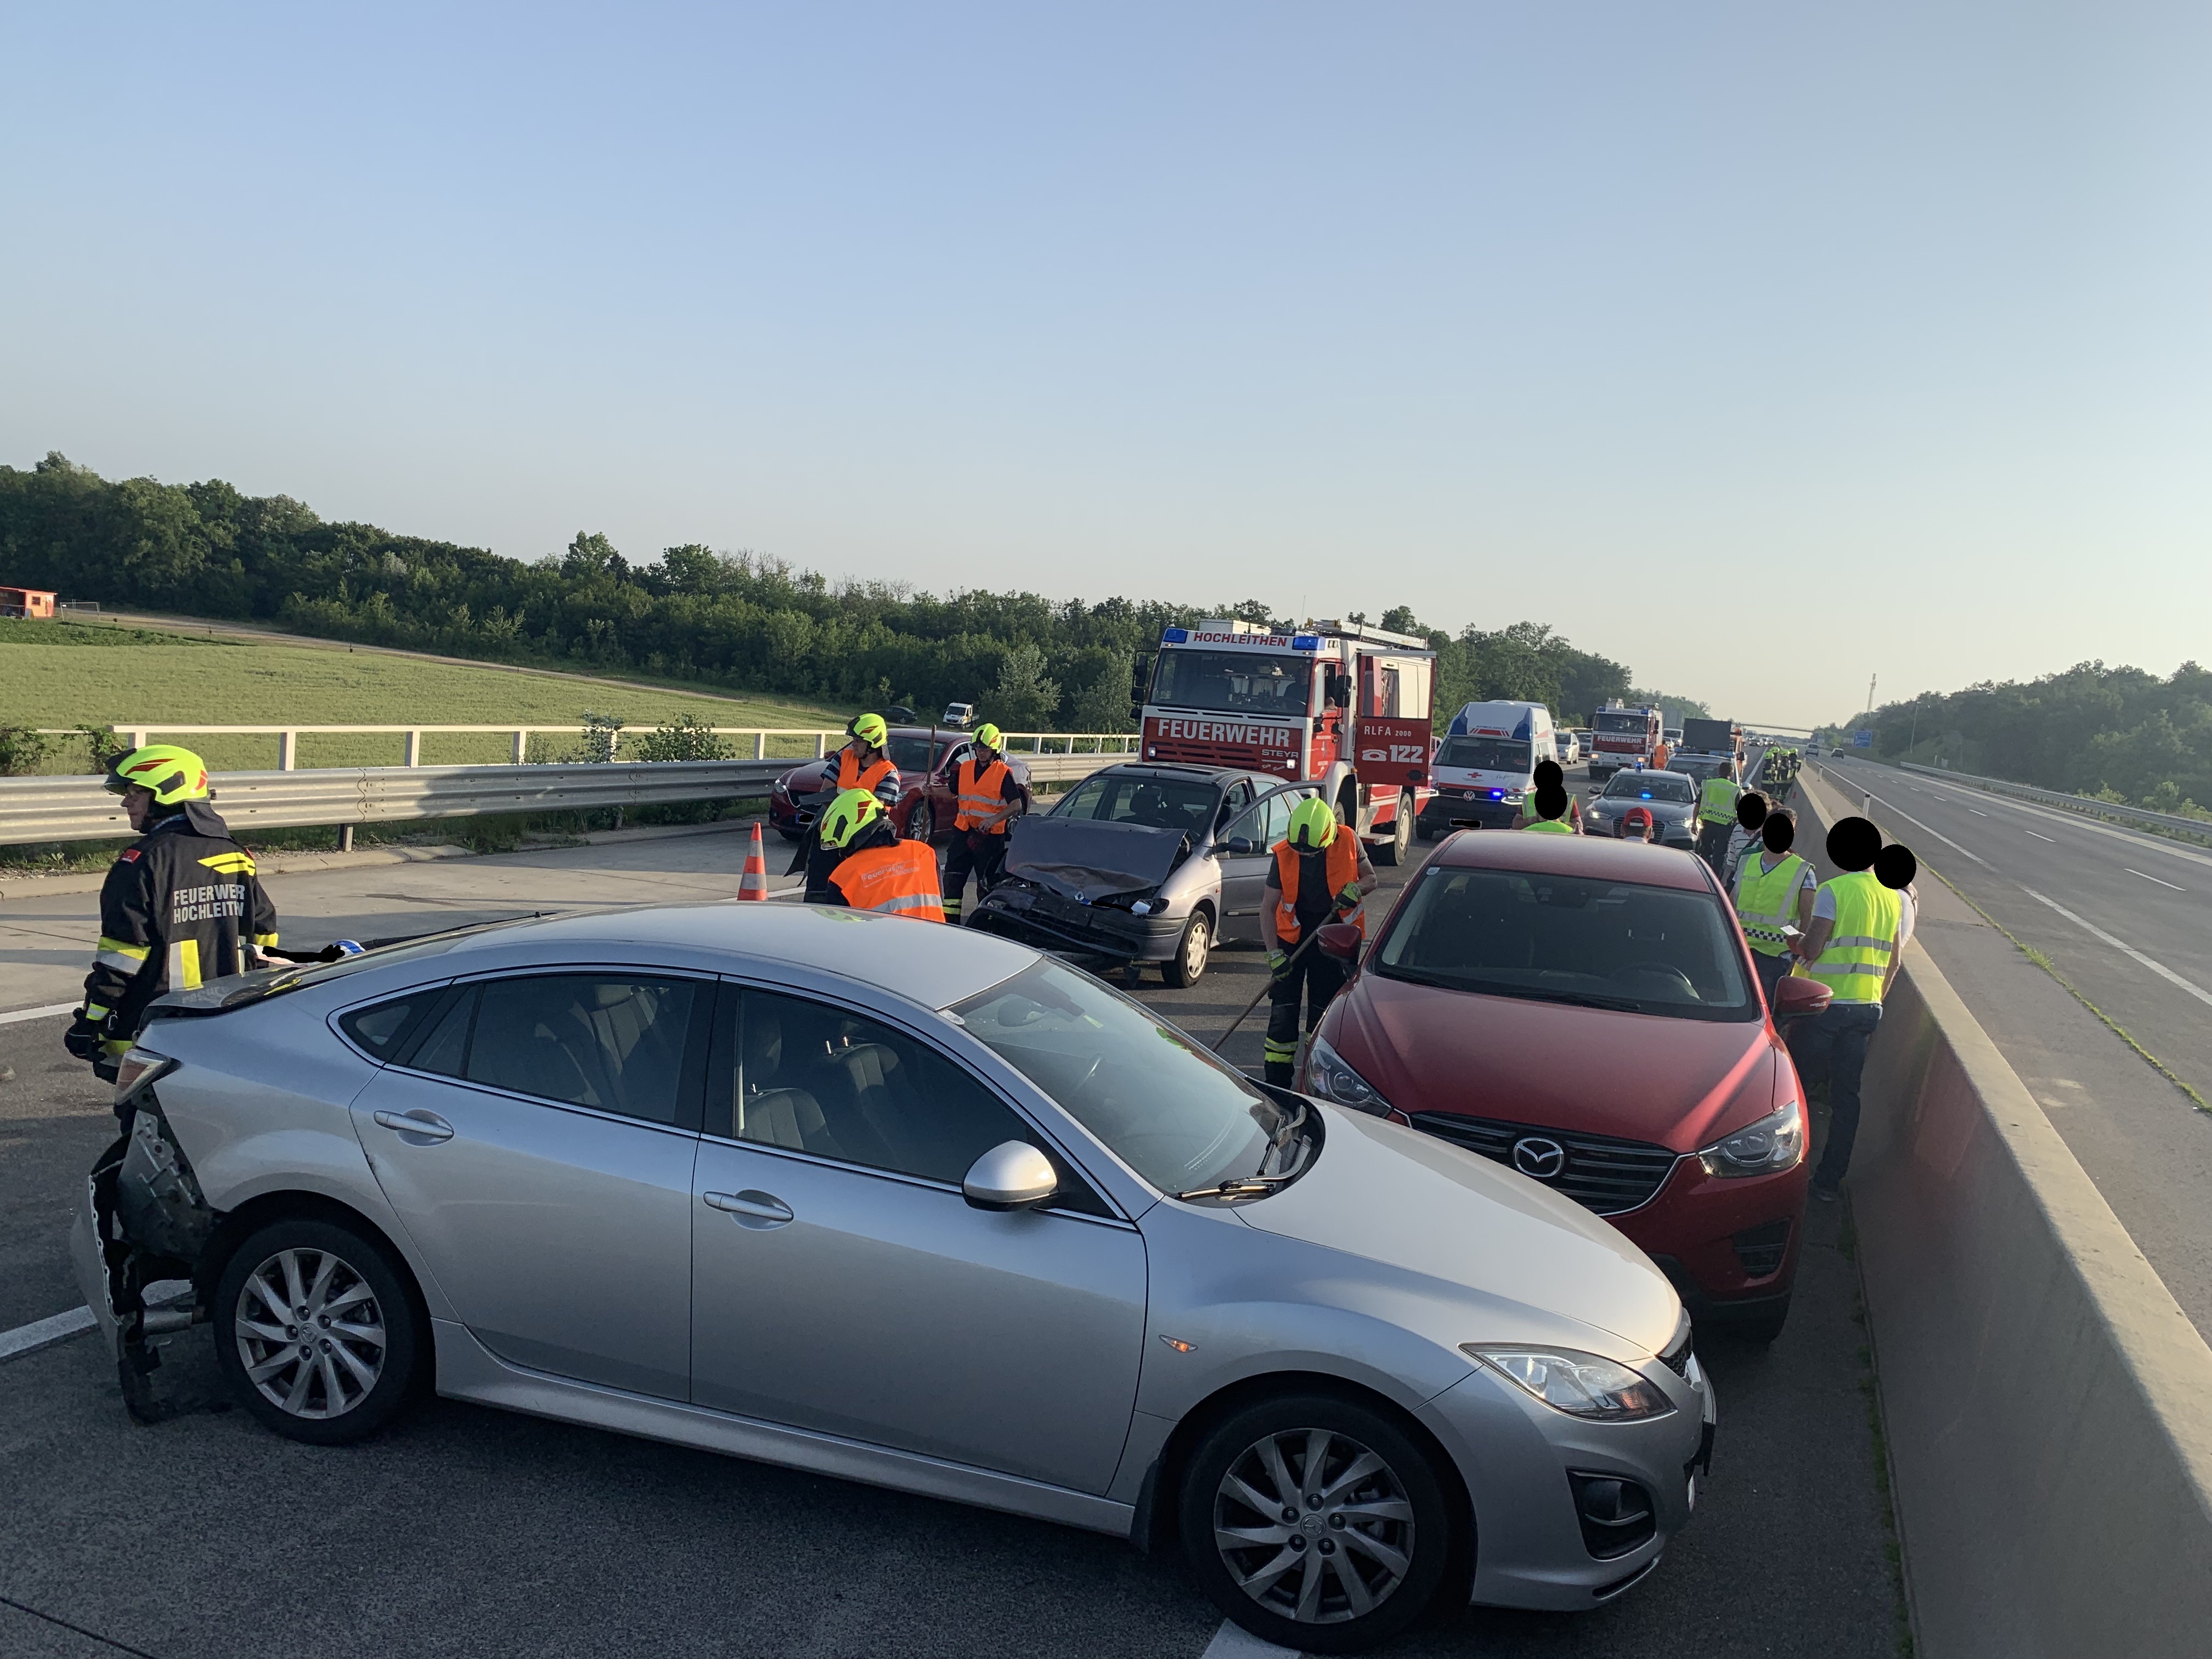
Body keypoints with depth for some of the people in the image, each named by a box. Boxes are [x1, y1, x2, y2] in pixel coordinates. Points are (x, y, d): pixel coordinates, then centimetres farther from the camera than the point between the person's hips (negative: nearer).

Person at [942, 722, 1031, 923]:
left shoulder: (1004, 773, -7)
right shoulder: (964, 768, 9)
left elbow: (1016, 805, -12)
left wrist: (994, 819, -25)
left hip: (990, 837, -5)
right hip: (963, 832, 5)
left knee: (986, 883, 2)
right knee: (952, 878, 4)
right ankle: (950, 922, 11)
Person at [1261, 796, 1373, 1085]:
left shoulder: (1347, 842, -14)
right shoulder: (1284, 854, -15)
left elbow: (1370, 876, 4)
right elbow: (1267, 907, -11)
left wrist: (1356, 888, -20)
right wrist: (1274, 954, -17)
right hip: (1292, 934, -1)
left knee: (1324, 1008, 9)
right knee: (1283, 1008, -3)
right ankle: (1276, 1082, 5)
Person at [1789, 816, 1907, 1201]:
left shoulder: (1833, 891, -12)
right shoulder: (1892, 897, 8)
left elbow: (1812, 949, -17)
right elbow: (1892, 964, 12)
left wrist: (1797, 942, 5)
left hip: (1824, 1005, -5)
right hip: (1867, 1009, 6)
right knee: (1846, 1095, 9)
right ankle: (1829, 1181, 13)